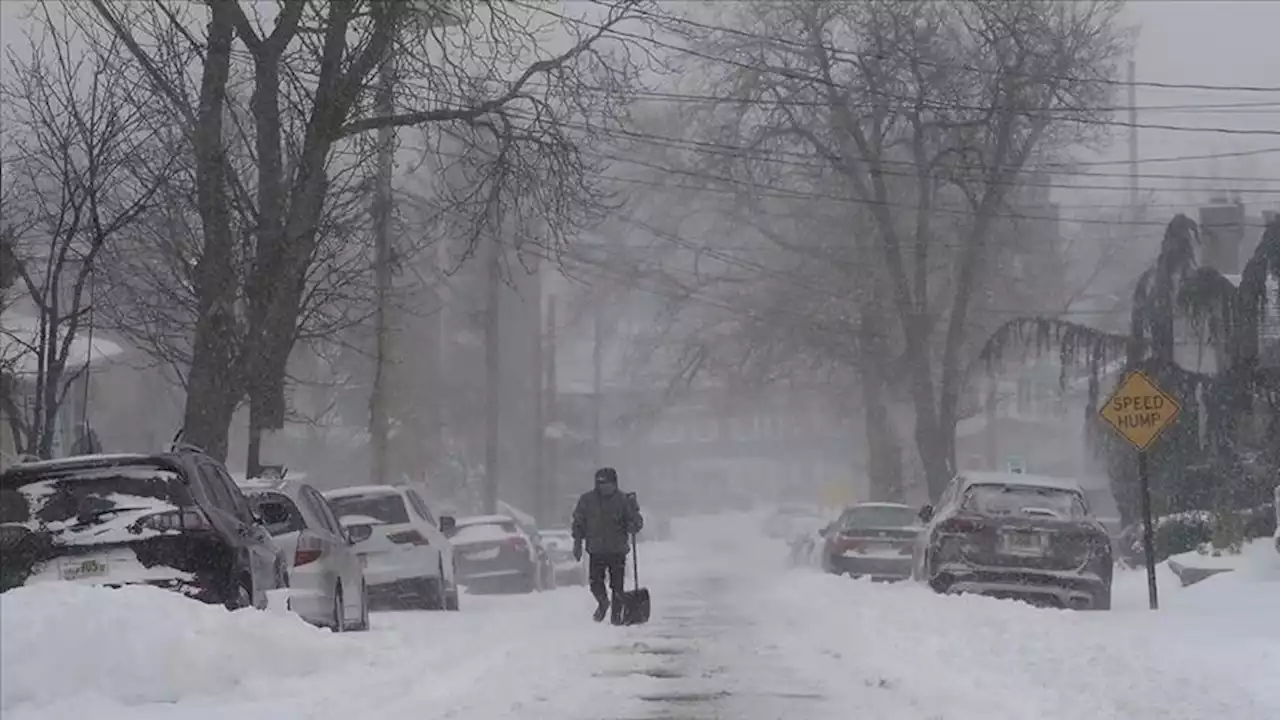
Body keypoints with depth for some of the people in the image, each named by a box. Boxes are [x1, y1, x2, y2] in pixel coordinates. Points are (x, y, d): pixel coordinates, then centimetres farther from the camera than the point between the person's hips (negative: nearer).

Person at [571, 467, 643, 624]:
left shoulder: (623, 500, -3)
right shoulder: (587, 499, 0)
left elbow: (636, 525, -1)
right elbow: (578, 523, 8)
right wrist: (577, 543, 4)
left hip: (618, 550, -1)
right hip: (596, 550, 1)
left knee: (617, 585, 0)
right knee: (595, 582, -4)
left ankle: (617, 613, 16)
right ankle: (603, 603, 26)